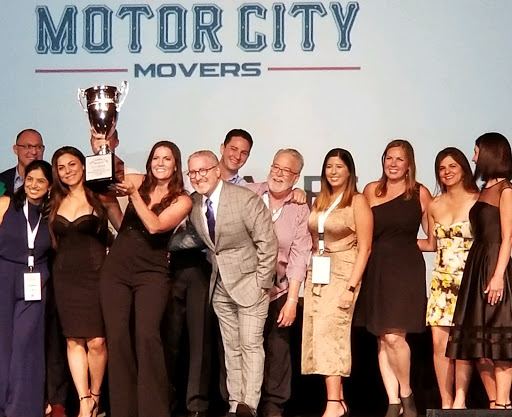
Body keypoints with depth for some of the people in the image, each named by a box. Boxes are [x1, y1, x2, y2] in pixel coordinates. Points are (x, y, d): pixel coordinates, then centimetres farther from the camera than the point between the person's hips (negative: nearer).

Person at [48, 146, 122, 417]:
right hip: (65, 277, 4)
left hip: (95, 274, -4)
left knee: (96, 341, -8)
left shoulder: (100, 198, 0)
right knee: (74, 341, 0)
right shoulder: (57, 202, 12)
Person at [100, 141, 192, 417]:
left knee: (146, 335, -19)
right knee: (117, 337, -4)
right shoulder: (137, 182, 7)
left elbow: (155, 226, -14)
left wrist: (134, 194, -20)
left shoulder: (182, 200, 0)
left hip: (151, 273, -3)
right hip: (116, 270, 3)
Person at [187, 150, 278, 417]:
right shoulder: (193, 203, 0)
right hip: (220, 285, 5)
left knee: (250, 344, -8)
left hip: (249, 283, -5)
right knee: (231, 347, 9)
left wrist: (262, 283, -13)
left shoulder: (246, 199, -16)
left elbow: (267, 243, -14)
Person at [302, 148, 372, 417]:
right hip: (316, 274, 6)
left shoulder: (357, 201, -3)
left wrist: (351, 286, -15)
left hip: (342, 274, -6)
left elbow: (364, 248, -8)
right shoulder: (320, 201, 14)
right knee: (320, 335, 1)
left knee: (329, 333, -17)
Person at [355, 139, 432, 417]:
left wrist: (403, 243, -4)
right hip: (376, 269, 4)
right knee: (382, 340, 4)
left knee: (393, 336, -14)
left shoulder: (420, 193, 2)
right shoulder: (371, 191, 9)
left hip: (405, 270, -3)